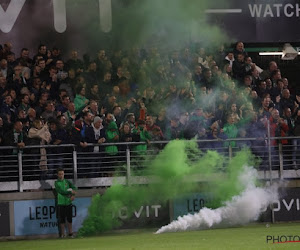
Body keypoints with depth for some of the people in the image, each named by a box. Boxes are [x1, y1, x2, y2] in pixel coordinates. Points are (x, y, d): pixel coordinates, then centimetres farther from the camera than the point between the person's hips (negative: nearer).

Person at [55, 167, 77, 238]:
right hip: (61, 203, -3)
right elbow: (61, 191, -13)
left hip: (68, 202, 3)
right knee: (62, 219, -1)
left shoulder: (67, 182, 11)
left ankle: (70, 233, 10)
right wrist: (71, 192, -11)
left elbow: (74, 188, 0)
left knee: (69, 219, 4)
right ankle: (62, 234, 4)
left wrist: (73, 195, -17)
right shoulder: (57, 183, 0)